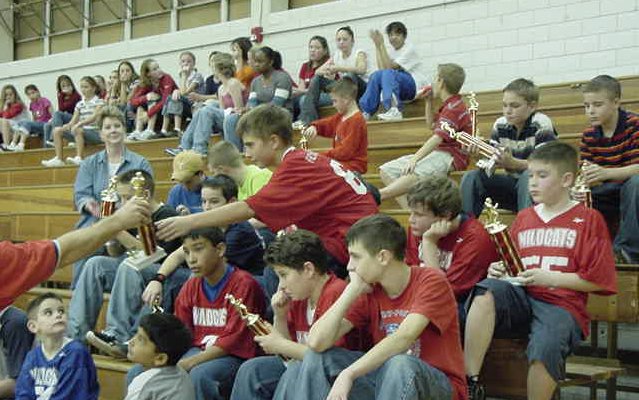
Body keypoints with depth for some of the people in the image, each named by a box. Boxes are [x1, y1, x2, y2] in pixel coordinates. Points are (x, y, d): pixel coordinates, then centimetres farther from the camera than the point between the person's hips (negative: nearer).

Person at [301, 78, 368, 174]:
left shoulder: (356, 120, -17)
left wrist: (321, 155, -18)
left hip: (353, 166, -10)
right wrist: (314, 127, 1)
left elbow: (346, 151, -20)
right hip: (341, 161, 10)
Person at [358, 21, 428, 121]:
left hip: (416, 86, -6)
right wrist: (377, 46, -9)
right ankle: (365, 111, -18)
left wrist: (381, 45, -19)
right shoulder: (391, 50, 12)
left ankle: (394, 111, -47)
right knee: (376, 75, -15)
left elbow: (390, 67, -19)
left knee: (388, 73, -31)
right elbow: (382, 69, -6)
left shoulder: (409, 49, -8)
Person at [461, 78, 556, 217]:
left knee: (529, 175, -36)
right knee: (471, 177, -12)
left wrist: (512, 163, -36)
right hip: (512, 183, 5)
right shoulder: (500, 124, 0)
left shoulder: (541, 124, -14)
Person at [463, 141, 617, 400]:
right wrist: (500, 271, 4)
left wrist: (549, 277, -11)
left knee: (544, 349, -37)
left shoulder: (588, 219, 6)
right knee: (487, 290, -30)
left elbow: (597, 280, -1)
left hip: (561, 304, -4)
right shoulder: (523, 218, 20)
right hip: (520, 299, 4)